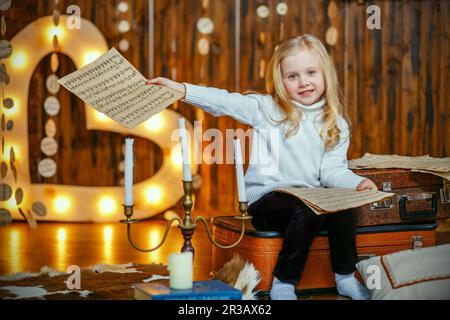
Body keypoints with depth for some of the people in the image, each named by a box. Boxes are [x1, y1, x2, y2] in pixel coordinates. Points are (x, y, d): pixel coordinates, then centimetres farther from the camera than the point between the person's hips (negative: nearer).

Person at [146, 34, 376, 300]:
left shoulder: (336, 125, 10)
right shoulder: (268, 108, 2)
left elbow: (332, 170, 4)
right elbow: (225, 102, -6)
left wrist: (357, 182, -16)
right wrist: (182, 89, -16)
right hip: (267, 196, -3)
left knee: (342, 208, -26)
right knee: (307, 211, -32)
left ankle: (345, 277, -4)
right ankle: (284, 284, -15)